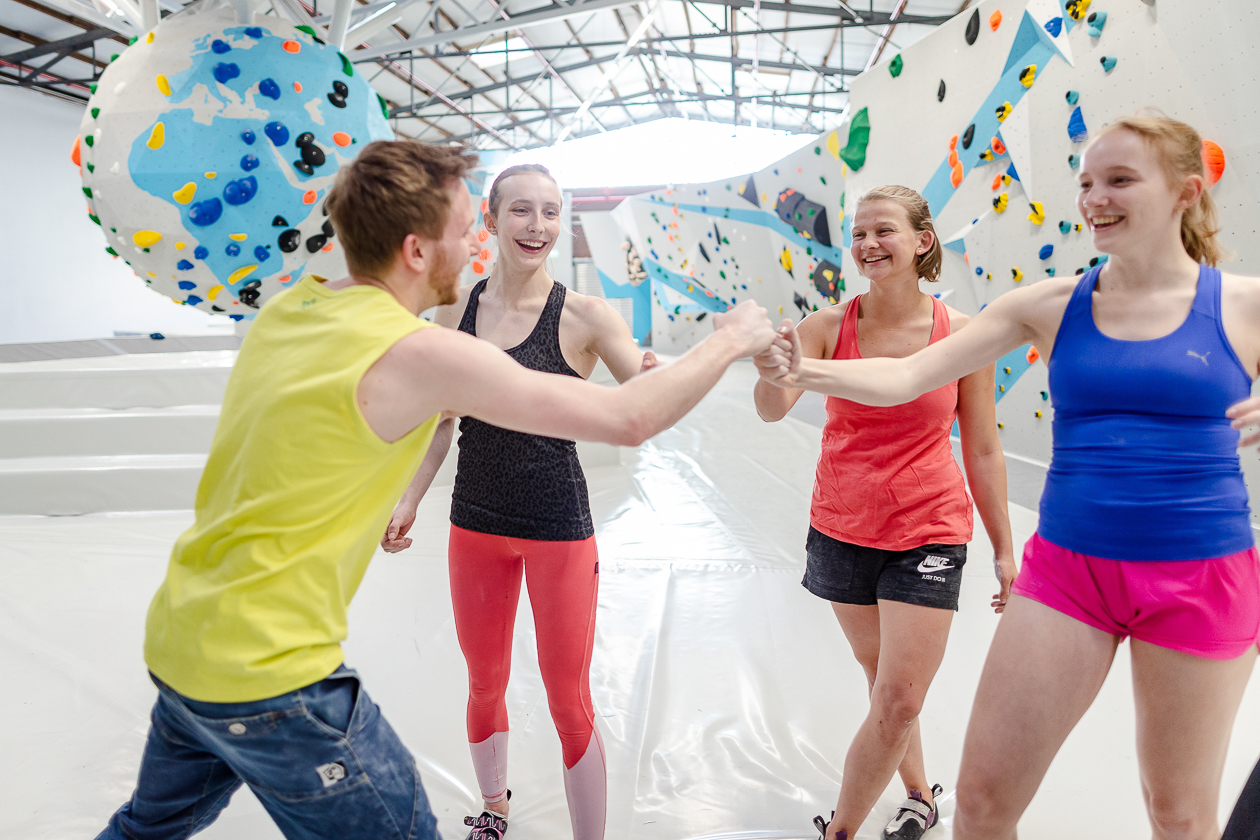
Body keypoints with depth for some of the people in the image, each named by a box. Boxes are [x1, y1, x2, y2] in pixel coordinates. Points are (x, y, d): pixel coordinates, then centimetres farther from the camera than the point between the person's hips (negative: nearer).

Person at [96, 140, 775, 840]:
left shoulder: (288, 308, 2)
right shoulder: (420, 353, -21)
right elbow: (631, 419, -17)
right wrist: (730, 340, -2)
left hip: (178, 642, 9)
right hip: (267, 675, -9)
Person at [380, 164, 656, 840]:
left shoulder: (584, 316, -12)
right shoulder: (456, 309, -1)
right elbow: (440, 418, 8)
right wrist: (408, 501, 5)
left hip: (559, 528, -4)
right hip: (476, 523, 4)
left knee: (569, 704, 6)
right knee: (485, 684, 21)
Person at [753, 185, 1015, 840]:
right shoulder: (828, 326, -7)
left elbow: (983, 451, -1)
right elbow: (774, 408, -22)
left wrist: (1004, 549, 2)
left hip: (927, 535, -2)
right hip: (842, 531, 2)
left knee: (899, 701, -2)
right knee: (883, 682, 18)